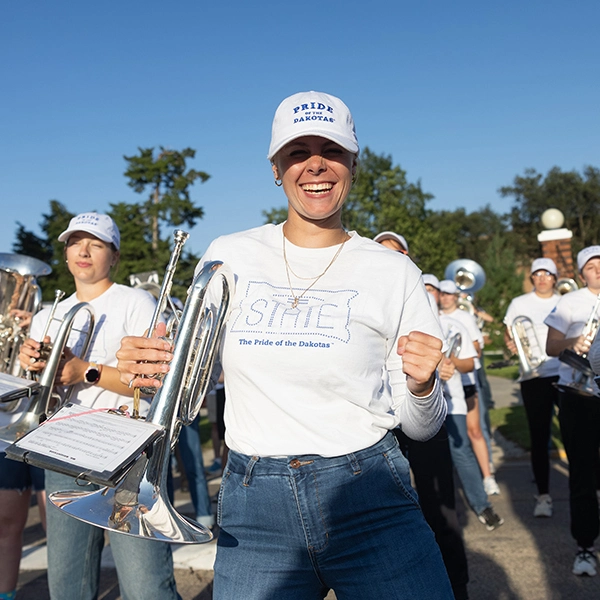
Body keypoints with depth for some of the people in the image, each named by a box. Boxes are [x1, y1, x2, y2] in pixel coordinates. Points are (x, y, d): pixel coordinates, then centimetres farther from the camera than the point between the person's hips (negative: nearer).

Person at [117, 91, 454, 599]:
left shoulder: (392, 273, -3)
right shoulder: (228, 257, 2)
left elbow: (420, 427, 2)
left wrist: (421, 385, -19)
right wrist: (150, 368, -8)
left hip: (369, 502, -1)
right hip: (253, 508, 2)